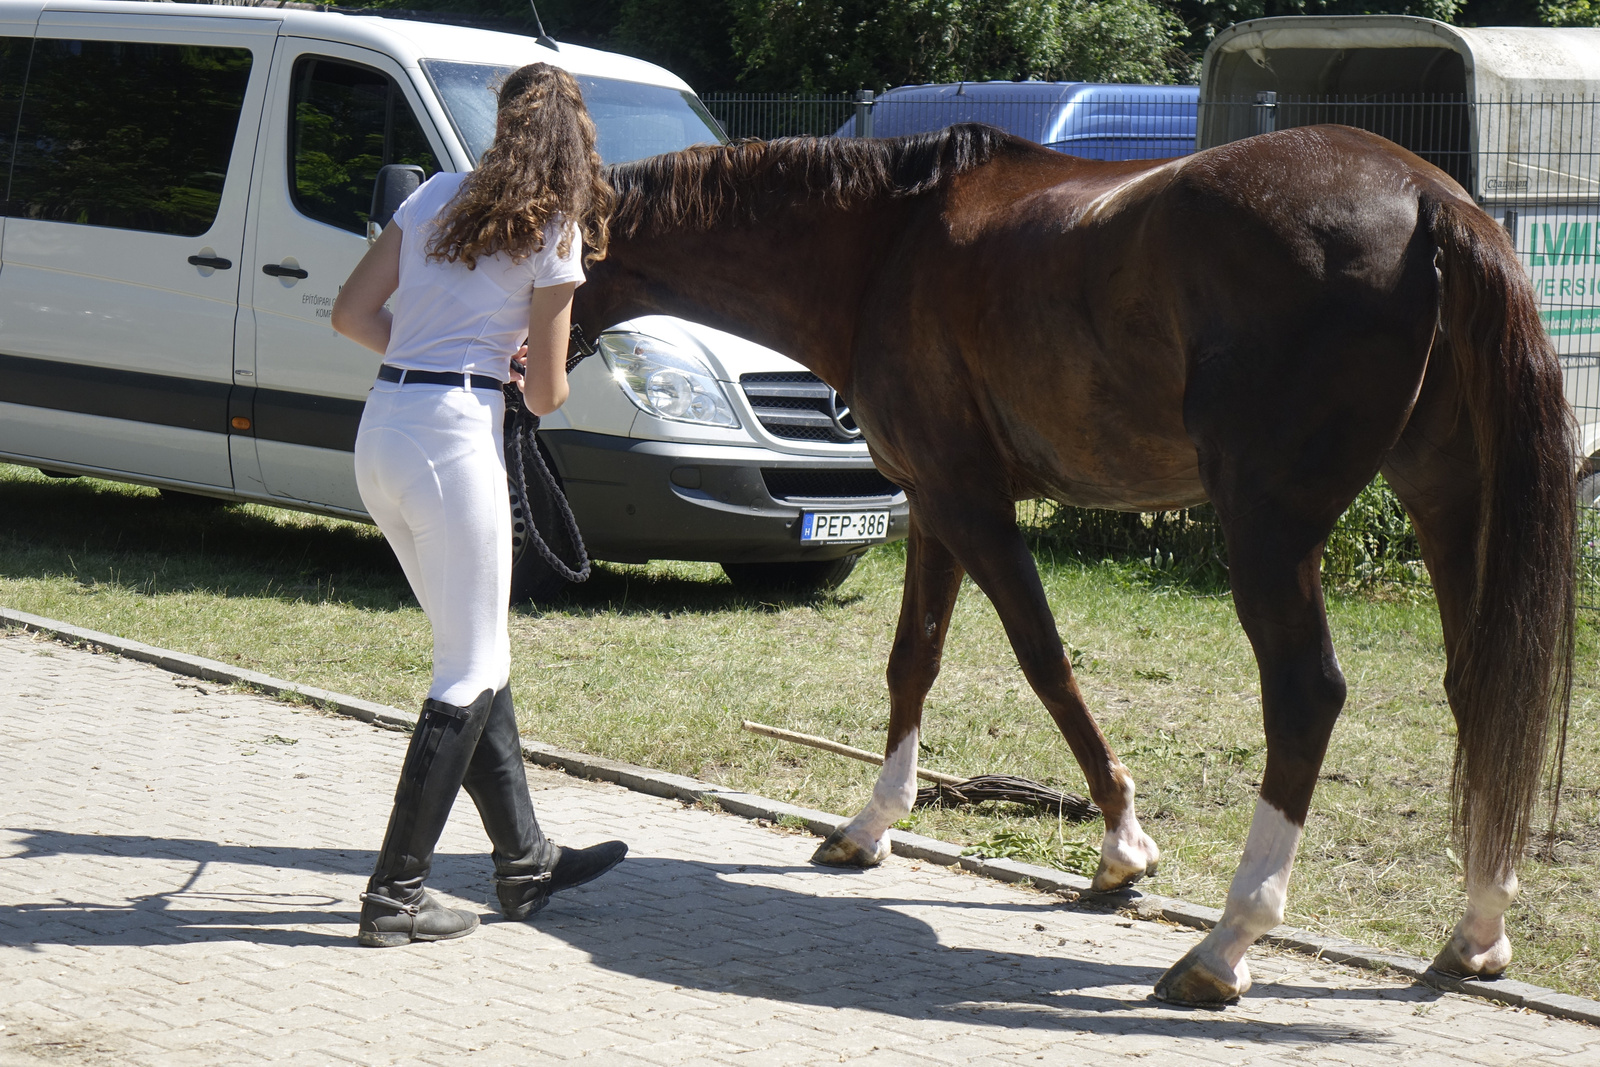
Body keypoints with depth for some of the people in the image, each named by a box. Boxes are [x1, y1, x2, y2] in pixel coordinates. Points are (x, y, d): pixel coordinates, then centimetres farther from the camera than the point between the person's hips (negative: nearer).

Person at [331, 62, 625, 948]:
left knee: (476, 652, 18)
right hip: (455, 436, -7)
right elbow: (545, 396, -1)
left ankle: (523, 860, 27)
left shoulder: (435, 196, 11)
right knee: (471, 672, 2)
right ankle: (395, 895, 0)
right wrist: (528, 365, 21)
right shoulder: (553, 231, -5)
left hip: (380, 433, 7)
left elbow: (351, 314, 11)